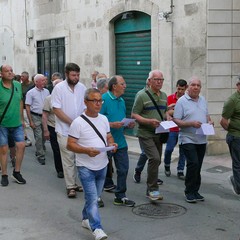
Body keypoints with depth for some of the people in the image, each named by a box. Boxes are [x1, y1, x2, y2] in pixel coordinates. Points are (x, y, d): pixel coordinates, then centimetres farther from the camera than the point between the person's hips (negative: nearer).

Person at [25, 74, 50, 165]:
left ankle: (40, 150, 34)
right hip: (35, 117, -4)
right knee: (39, 136, -6)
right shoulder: (31, 93, -6)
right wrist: (30, 121, -10)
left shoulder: (46, 91, 5)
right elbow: (27, 107, -6)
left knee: (44, 135, 11)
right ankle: (40, 156, 2)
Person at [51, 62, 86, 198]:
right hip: (65, 130, -4)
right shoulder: (59, 88, -9)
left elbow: (86, 107, 9)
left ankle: (76, 183, 22)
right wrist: (72, 122, -15)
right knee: (68, 159, 0)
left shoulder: (82, 88, 3)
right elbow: (56, 109, -11)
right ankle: (71, 186, 9)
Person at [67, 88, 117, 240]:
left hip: (102, 165, 6)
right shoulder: (78, 122, -13)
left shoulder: (104, 119, 6)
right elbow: (70, 145, -14)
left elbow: (109, 136, 17)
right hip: (86, 167, -6)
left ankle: (86, 219, 38)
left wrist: (112, 144, -6)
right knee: (93, 199, -10)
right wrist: (87, 150, -28)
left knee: (94, 197, 18)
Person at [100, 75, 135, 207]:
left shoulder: (122, 101, 13)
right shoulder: (103, 99, -14)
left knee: (123, 169, 7)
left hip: (120, 141, 7)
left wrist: (129, 124, 3)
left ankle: (120, 196, 19)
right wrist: (111, 124, -25)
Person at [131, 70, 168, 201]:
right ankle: (153, 189, -9)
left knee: (156, 161, 11)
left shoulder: (164, 95, 13)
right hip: (145, 134, -7)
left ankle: (150, 191, 24)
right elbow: (134, 114, -11)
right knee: (154, 158, -21)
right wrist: (149, 121, -23)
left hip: (158, 134, 7)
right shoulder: (142, 95, -9)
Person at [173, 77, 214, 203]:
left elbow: (207, 115, 23)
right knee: (193, 163, -16)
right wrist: (191, 123, -22)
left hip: (202, 140, 6)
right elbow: (176, 121, -11)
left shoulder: (203, 100, 13)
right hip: (188, 139, -6)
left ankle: (195, 191, 21)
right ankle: (189, 192, -2)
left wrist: (209, 122, 0)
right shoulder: (181, 101, -7)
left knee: (197, 166, 10)